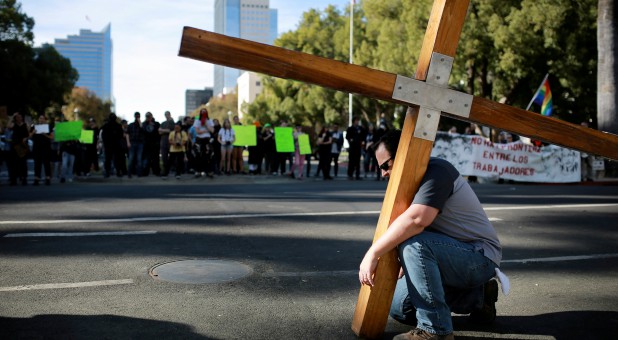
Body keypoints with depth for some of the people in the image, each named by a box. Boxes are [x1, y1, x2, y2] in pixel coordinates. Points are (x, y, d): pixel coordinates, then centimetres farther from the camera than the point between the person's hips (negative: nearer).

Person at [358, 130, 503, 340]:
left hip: (480, 258, -10)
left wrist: (372, 254, -34)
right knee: (399, 308, 8)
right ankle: (477, 297, 17)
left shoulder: (436, 171, -21)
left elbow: (416, 220, -37)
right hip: (453, 256, 10)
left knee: (414, 244, -34)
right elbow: (412, 225, 10)